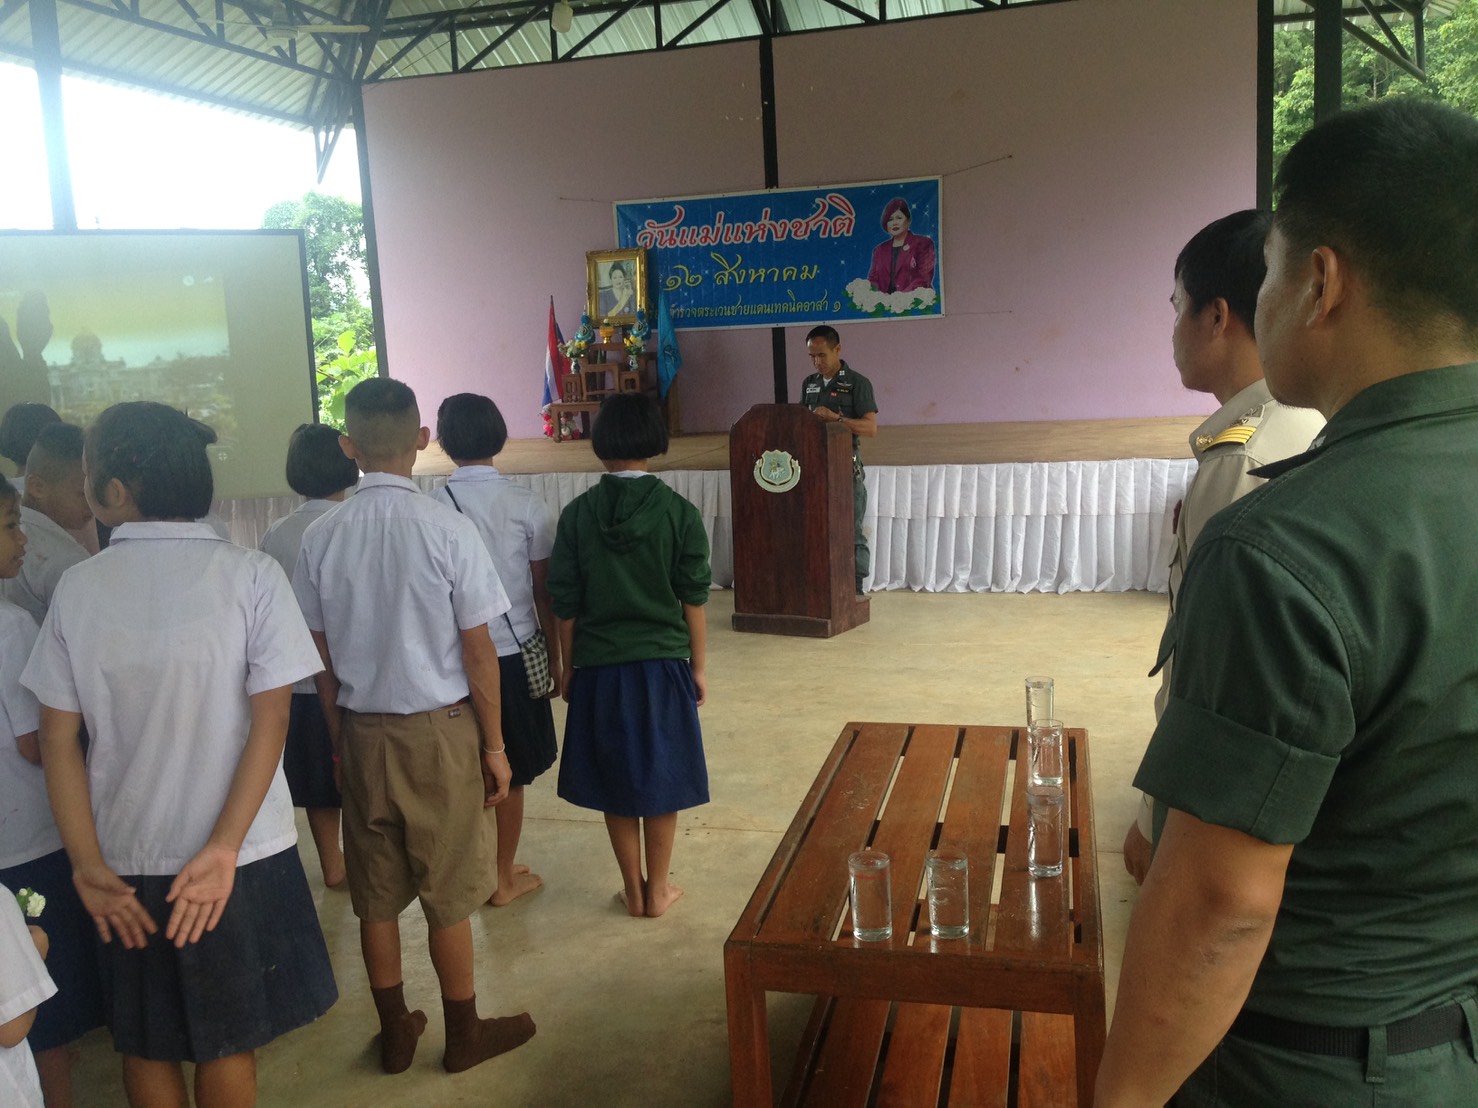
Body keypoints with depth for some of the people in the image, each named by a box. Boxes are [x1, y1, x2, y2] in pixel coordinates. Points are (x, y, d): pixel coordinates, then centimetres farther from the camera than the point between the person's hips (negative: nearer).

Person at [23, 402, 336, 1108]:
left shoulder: (77, 587, -5)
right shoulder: (250, 576, -11)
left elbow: (58, 739, -5)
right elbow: (270, 720, -16)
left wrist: (88, 863, -3)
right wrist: (224, 848, -15)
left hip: (125, 858, 2)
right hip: (237, 853, -2)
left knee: (145, 1045, 21)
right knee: (229, 1040, 16)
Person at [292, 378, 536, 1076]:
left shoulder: (320, 538, -6)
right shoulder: (446, 529, -16)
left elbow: (321, 658, 2)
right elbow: (478, 650, -12)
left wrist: (339, 742, 15)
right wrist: (494, 744, -2)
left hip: (362, 731, 3)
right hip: (440, 729, -3)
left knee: (375, 893, 16)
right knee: (448, 893, 11)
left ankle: (396, 1032, 32)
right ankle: (464, 1035, 28)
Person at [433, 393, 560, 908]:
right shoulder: (527, 505, -9)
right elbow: (544, 594, -5)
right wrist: (553, 662, 7)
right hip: (515, 653, -1)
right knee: (511, 774, 12)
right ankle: (504, 878, 23)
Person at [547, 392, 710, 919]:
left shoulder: (577, 514, -5)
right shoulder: (678, 512, -8)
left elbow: (565, 604, -1)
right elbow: (693, 599, -4)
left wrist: (569, 668, 11)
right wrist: (698, 667, 7)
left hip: (599, 667, 1)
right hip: (662, 663, -1)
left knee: (615, 781, 13)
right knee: (660, 779, 11)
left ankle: (633, 890, 24)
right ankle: (657, 890, 22)